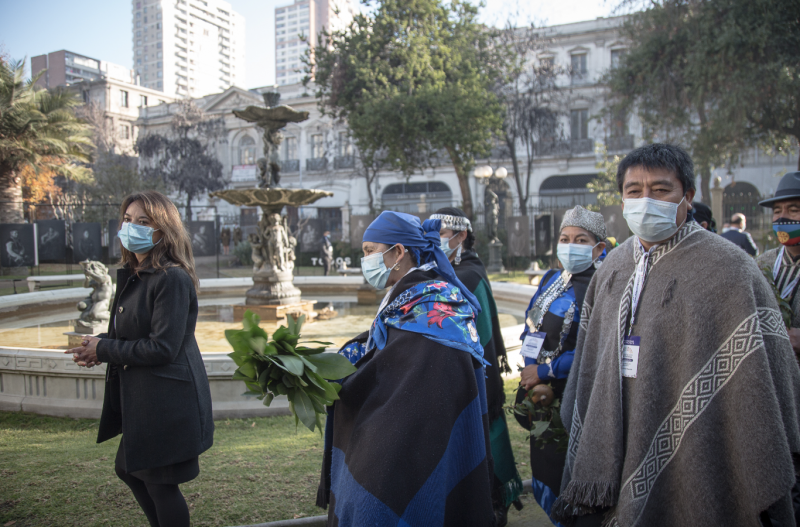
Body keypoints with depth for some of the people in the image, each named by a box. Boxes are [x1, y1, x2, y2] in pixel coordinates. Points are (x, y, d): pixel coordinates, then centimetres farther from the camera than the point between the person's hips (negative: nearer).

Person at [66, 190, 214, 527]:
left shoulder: (173, 278, -21)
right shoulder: (129, 274, 9)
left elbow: (162, 347, -24)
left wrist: (104, 350, -14)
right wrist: (96, 346, -1)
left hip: (168, 401, -10)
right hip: (140, 398, 10)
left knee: (161, 485, 5)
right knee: (127, 469, 24)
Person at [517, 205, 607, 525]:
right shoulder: (551, 279, 9)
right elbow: (531, 330, 9)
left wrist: (545, 373, -15)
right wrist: (535, 383, -4)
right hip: (540, 394, 7)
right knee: (542, 474, 20)